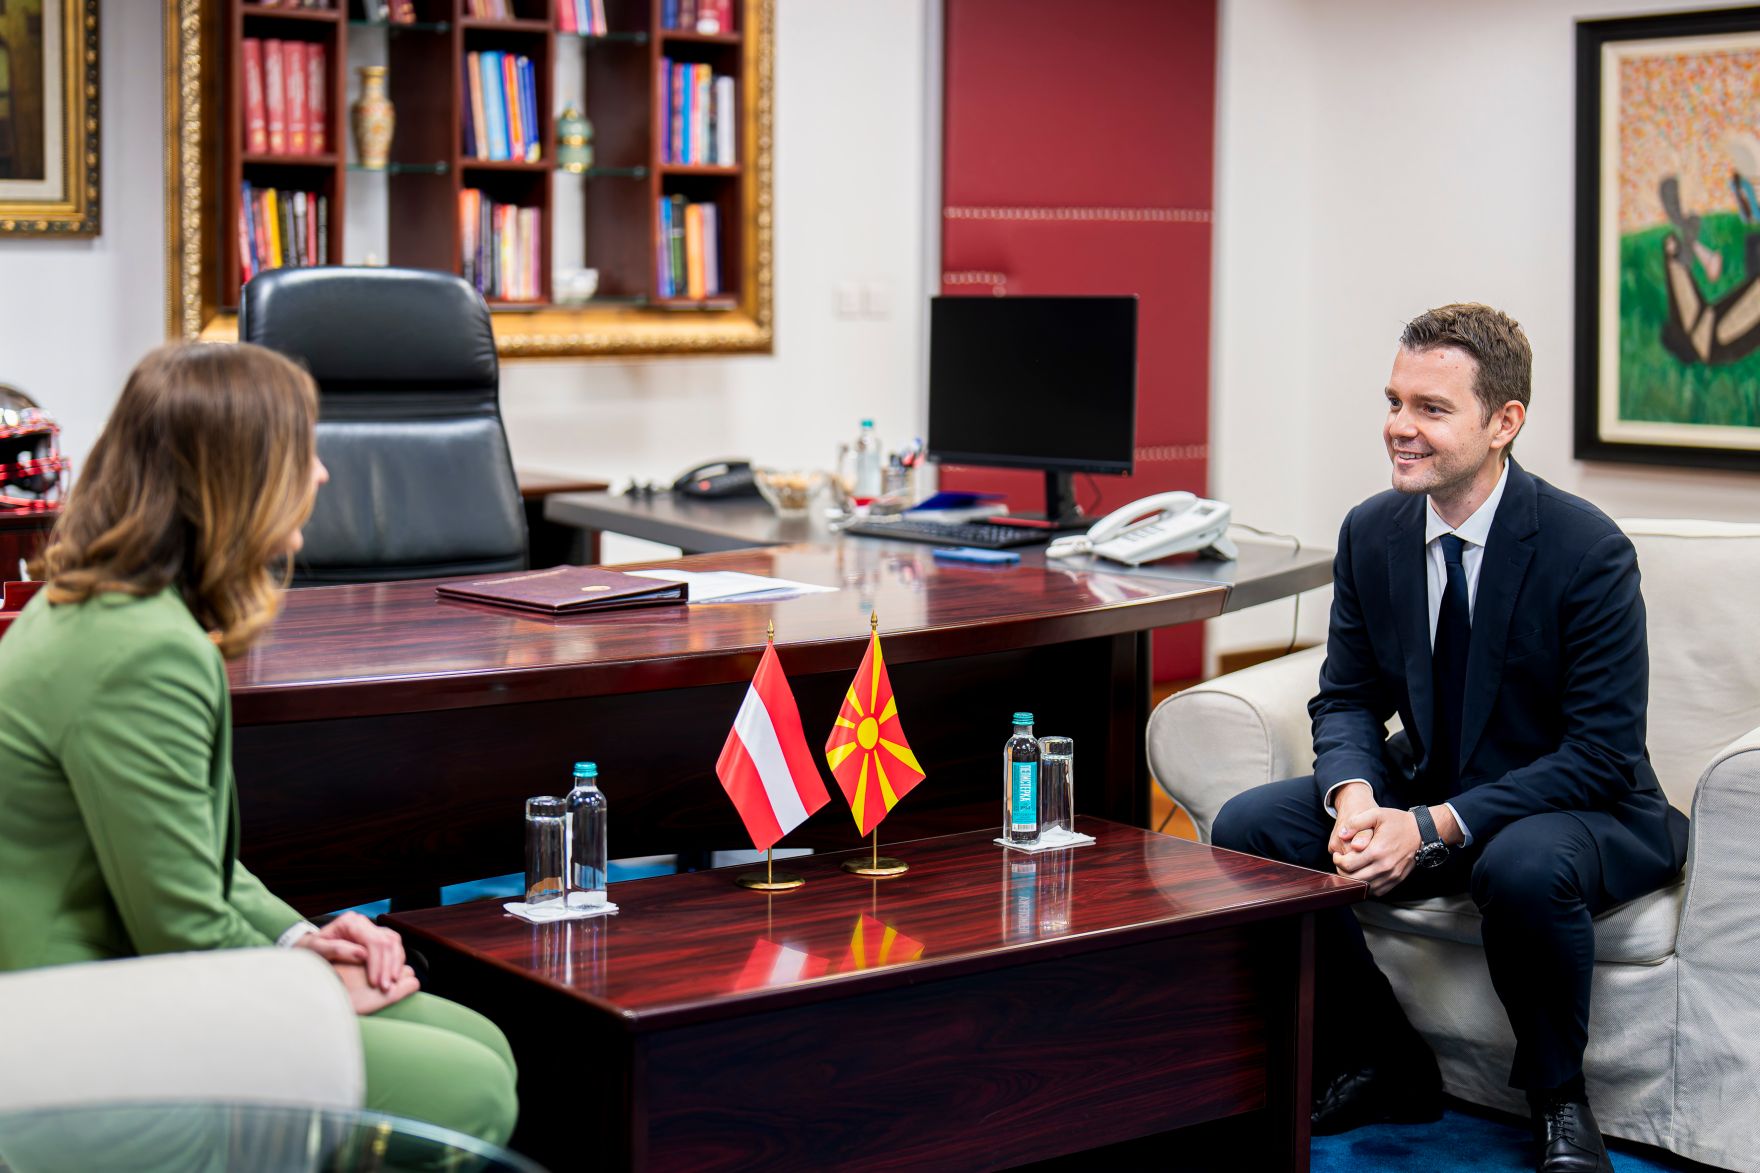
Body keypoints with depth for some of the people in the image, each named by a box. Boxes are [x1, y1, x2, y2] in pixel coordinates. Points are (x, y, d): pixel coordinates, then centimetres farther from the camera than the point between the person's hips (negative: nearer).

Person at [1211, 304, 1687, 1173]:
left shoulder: (1587, 549, -19)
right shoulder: (1372, 532, -2)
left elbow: (1603, 752, -20)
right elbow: (1346, 698, 5)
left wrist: (1435, 828, -28)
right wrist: (1355, 796, -20)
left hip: (1582, 811, -6)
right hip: (1426, 793, 6)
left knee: (1524, 866, -40)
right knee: (1248, 828, -14)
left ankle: (1557, 1098, -9)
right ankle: (1386, 1066, 3)